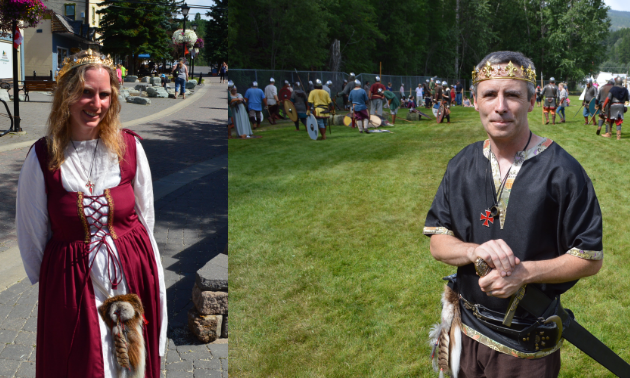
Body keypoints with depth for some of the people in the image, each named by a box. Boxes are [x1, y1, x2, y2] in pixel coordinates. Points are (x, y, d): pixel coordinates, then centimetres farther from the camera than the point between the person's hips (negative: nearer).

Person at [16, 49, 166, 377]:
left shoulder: (130, 147, -4)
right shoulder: (43, 157, -8)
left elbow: (146, 219, 6)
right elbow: (31, 237, 3)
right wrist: (46, 282, 12)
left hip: (133, 276, 2)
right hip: (71, 284, -1)